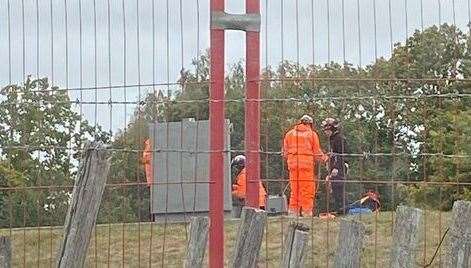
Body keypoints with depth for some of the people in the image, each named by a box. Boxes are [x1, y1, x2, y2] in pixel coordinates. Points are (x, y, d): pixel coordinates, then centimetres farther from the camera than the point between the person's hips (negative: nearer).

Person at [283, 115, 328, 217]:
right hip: (307, 165, -4)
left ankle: (293, 212, 7)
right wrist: (325, 158, 21)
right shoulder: (312, 134, 3)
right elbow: (317, 153, 3)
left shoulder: (289, 134, 12)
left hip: (293, 165, 4)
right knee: (308, 190, 0)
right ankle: (307, 213, -4)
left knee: (294, 190, 9)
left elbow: (285, 153, 11)